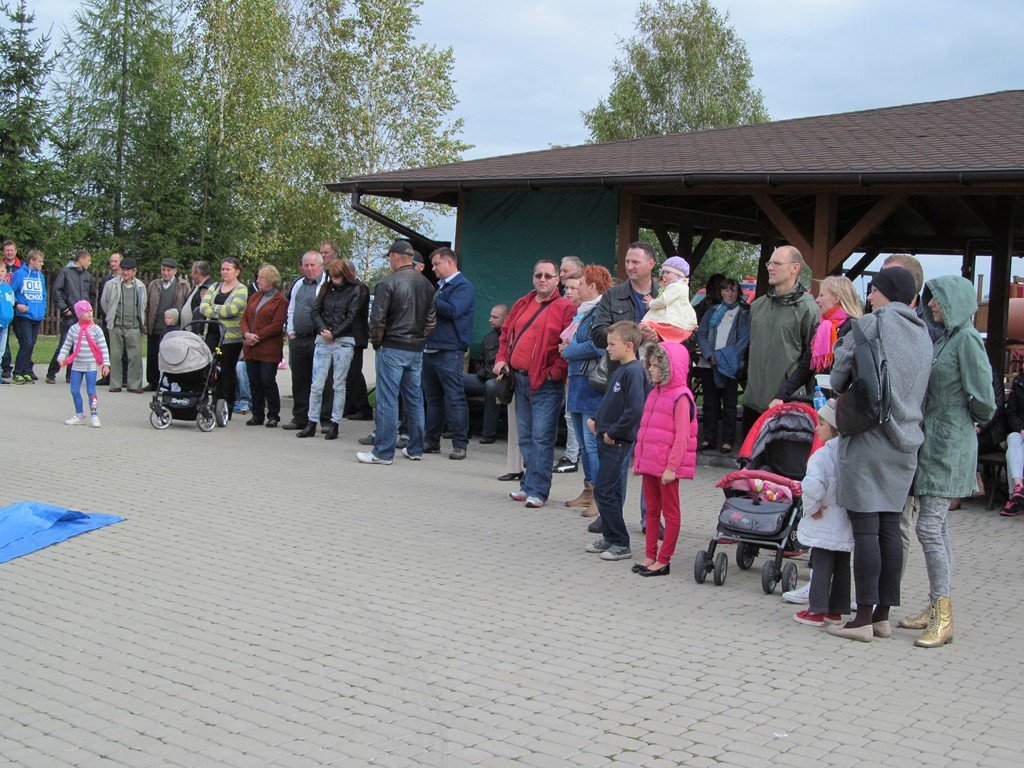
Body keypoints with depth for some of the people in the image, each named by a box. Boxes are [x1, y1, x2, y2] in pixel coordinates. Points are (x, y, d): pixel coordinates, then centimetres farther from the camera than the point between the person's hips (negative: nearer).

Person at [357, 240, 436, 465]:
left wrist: (376, 342, 1)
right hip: (417, 350, 6)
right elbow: (431, 320, 12)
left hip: (393, 348, -6)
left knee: (387, 400, -3)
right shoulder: (426, 284, 8)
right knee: (415, 399, 12)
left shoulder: (388, 283, -12)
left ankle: (383, 452, -2)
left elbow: (378, 319, -13)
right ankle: (415, 449, 18)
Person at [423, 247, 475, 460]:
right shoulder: (438, 286, 20)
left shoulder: (463, 286, -6)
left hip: (449, 352, -9)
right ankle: (431, 441, 19)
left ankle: (460, 444, -3)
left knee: (454, 399, -7)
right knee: (432, 399, 13)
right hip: (430, 350, 9)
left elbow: (452, 310, -20)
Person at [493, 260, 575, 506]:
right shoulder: (522, 304, 16)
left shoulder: (565, 308, -4)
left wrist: (555, 372, -17)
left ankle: (536, 491, -7)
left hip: (546, 384, -7)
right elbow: (506, 333, 23)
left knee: (541, 437, -9)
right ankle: (528, 485, 21)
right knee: (525, 437, 13)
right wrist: (502, 359, 8)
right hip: (520, 379, 7)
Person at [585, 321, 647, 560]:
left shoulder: (633, 372, -17)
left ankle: (621, 544, 0)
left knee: (604, 491, -7)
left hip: (618, 442, -9)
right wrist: (596, 421, 11)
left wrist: (613, 432, -19)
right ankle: (610, 538, 25)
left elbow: (635, 410, -26)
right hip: (608, 441, 9)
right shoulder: (618, 371, 13)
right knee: (612, 491, 15)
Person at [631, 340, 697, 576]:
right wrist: (638, 460, 18)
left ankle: (663, 561, 6)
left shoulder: (680, 397, -14)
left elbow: (682, 436, -18)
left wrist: (671, 467, -21)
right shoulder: (655, 393, 14)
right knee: (652, 511, 14)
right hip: (649, 464, 9)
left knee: (670, 513, 3)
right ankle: (651, 557, 21)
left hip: (667, 468, -9)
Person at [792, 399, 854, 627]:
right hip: (848, 522, 6)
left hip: (825, 524, -6)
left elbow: (812, 485, -32)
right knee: (842, 566, 14)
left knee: (821, 565, 2)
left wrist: (812, 507, -16)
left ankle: (817, 611, 6)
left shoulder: (821, 455, -19)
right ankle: (836, 610, 22)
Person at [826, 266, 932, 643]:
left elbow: (837, 377, -5)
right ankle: (883, 615, 16)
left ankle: (864, 617, -2)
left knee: (865, 529, -4)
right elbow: (921, 392, 13)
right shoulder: (922, 334, 12)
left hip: (868, 439, -7)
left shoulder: (870, 324, -8)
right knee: (890, 530, 10)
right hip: (905, 443, 7)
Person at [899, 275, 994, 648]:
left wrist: (971, 415, 3)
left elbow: (983, 400, -15)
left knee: (929, 526, -11)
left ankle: (943, 616, -5)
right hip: (932, 441, 9)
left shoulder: (968, 339, -13)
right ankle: (935, 607, 19)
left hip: (950, 444, -9)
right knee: (936, 526, 12)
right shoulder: (944, 338, 14)